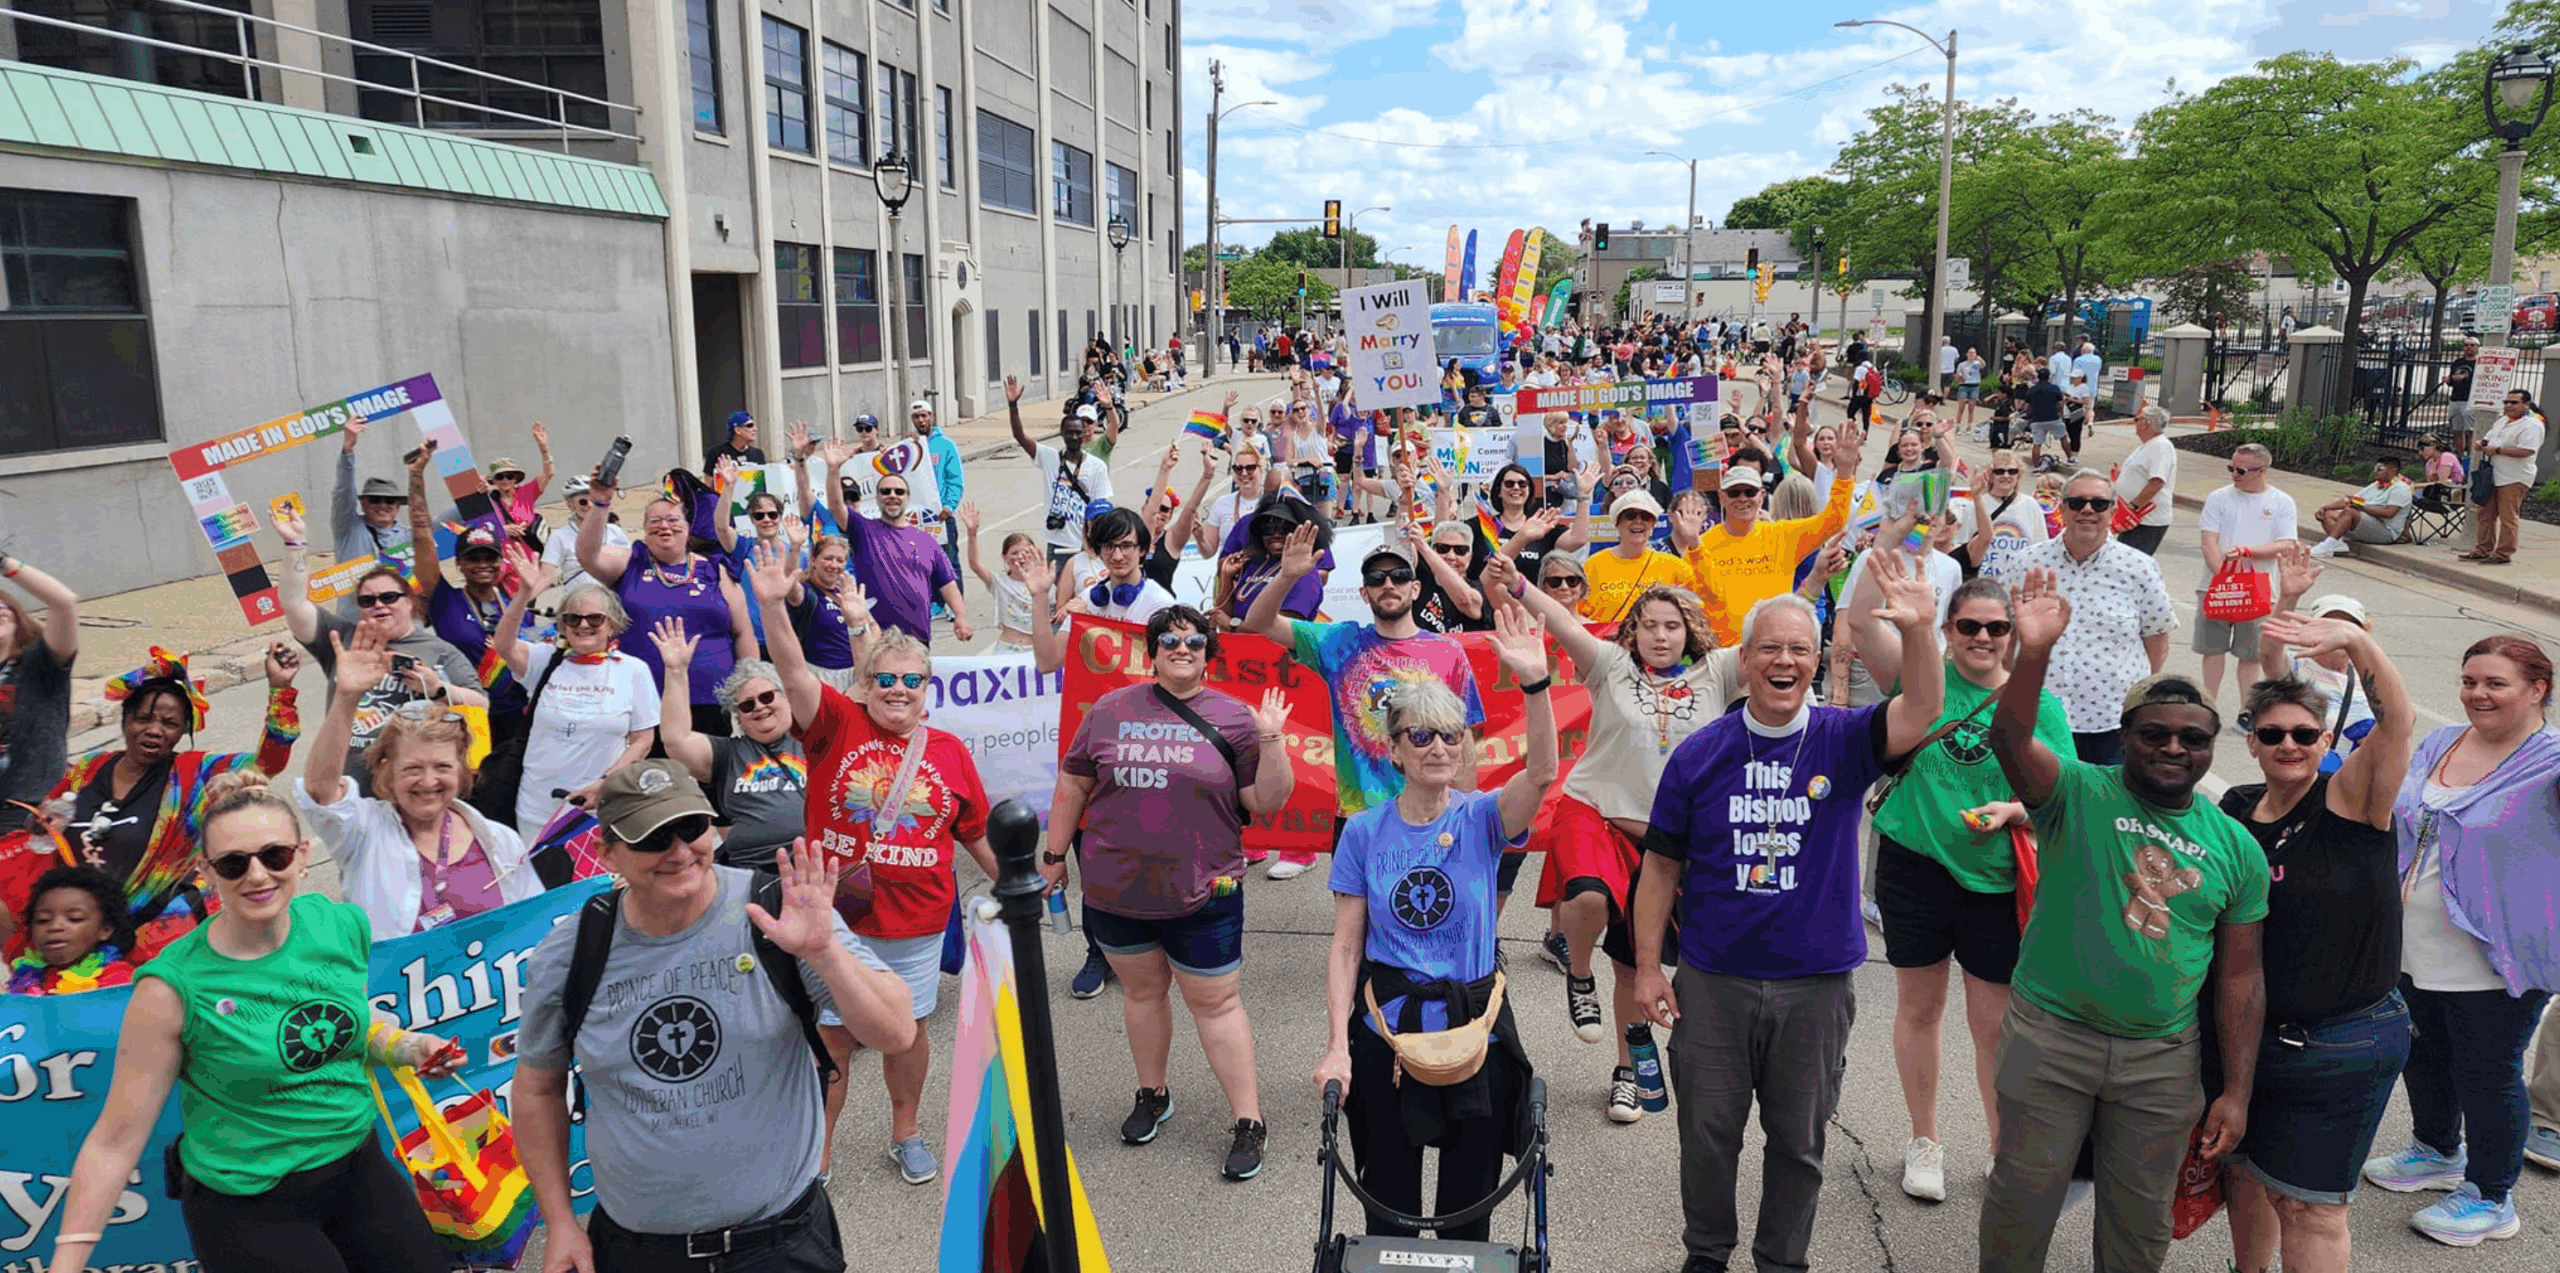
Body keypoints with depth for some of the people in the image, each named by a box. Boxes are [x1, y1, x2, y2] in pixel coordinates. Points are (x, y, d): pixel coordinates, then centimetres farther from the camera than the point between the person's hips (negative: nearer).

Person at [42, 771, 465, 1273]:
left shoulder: (342, 925, -6)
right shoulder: (172, 988, -18)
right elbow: (116, 1139, -13)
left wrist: (408, 1047, -3)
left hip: (359, 1165, 5)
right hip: (249, 1207, -5)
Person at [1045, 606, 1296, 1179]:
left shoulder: (1233, 719, -2)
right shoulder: (1110, 711, 3)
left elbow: (1267, 802, -5)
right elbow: (1072, 785, 10)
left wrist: (1270, 742, -18)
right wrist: (1054, 855, 11)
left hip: (1200, 895, -2)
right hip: (1114, 889, 3)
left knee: (1216, 1002, 3)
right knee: (1141, 989, 17)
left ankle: (1249, 1122, 13)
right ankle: (1152, 1095, 37)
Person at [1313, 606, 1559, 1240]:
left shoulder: (1482, 818, -5)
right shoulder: (1364, 831, -3)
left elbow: (1541, 773, -27)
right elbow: (1346, 946, -2)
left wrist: (1536, 682, -40)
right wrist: (1337, 1045, -9)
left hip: (1474, 1027, 0)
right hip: (1385, 1030, 0)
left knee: (1468, 1209, 13)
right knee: (1388, 1206, 13)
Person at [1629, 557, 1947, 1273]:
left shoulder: (1843, 741, -3)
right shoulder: (1701, 752, -3)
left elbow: (1919, 715, -23)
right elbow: (1662, 866, 0)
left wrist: (1918, 632, -40)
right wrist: (1647, 967, -3)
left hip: (1816, 980, 0)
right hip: (1713, 979, 0)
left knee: (1799, 1139, 15)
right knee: (1708, 1132, 12)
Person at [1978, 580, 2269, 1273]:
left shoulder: (2236, 847, 4)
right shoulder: (2080, 793, -7)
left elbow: (2240, 978, 7)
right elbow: (2010, 742, -29)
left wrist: (2237, 1091, 4)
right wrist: (2035, 654, -45)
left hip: (2163, 1060, 3)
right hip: (2049, 1035, -3)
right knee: (2022, 1202, 8)